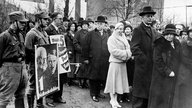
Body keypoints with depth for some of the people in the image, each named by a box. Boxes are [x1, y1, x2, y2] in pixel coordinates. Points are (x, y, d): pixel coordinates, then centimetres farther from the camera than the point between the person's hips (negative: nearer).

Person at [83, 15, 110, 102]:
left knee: (101, 78, 9)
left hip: (104, 61, 3)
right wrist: (86, 58, -4)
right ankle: (93, 94, 13)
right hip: (94, 60, -3)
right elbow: (86, 47, 0)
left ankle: (98, 92, 25)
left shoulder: (106, 35, 14)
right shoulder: (90, 34, 3)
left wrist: (109, 58, 7)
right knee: (93, 78, 2)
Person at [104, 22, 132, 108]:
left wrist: (127, 54, -11)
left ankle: (115, 100, 16)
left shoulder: (123, 38, 16)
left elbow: (128, 48, 10)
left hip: (123, 62, 7)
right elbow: (114, 51, -16)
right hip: (115, 62, -7)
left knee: (120, 80, 8)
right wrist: (125, 53, -14)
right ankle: (112, 100, 8)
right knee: (114, 80, -1)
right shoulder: (112, 38, -5)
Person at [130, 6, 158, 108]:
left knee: (149, 91, 11)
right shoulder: (138, 30, -5)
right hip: (142, 66, -7)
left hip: (152, 66, 7)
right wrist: (145, 59, -17)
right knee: (140, 92, 0)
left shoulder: (153, 31, 17)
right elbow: (134, 48, -15)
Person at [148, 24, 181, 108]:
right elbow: (157, 60, -15)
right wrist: (167, 71, -17)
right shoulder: (160, 43, -10)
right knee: (159, 97, 1)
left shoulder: (177, 43, 10)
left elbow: (179, 58, 18)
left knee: (170, 95, 10)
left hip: (174, 75, 6)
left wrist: (176, 71, 7)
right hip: (161, 75, -6)